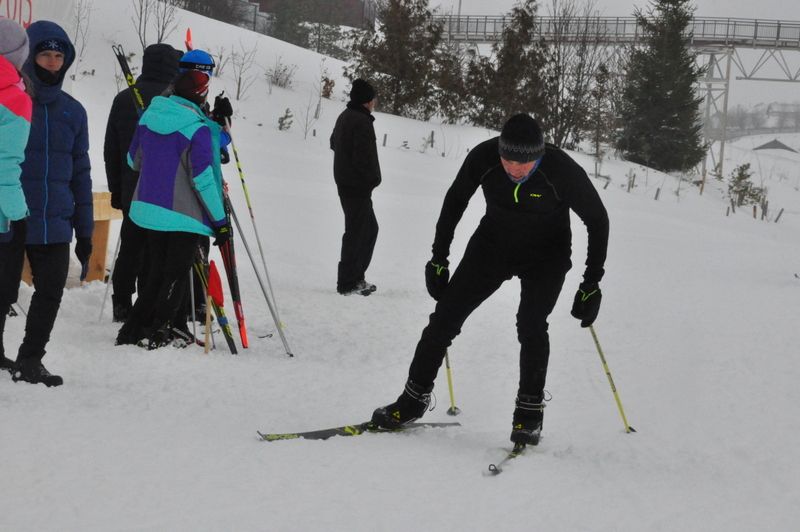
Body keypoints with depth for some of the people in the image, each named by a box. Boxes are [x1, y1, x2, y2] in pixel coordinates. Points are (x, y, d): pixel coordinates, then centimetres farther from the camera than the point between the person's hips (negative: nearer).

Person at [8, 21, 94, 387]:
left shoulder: (72, 110, 11)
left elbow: (80, 172, 15)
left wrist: (84, 230, 13)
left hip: (55, 224, 4)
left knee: (51, 292, 5)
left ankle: (30, 361, 19)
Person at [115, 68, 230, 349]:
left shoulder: (149, 115, 1)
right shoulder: (198, 129, -19)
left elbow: (133, 160, 13)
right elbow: (203, 180, -18)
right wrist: (220, 220, -10)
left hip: (148, 208, 7)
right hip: (184, 215, -7)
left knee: (158, 272, 19)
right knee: (175, 276, 7)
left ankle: (133, 331, 20)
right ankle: (160, 334, 8)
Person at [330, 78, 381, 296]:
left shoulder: (344, 117, 12)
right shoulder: (362, 121, -19)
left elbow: (334, 142, 28)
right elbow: (364, 156, -23)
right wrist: (373, 178, -8)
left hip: (345, 182, 10)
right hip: (358, 186, -10)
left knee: (369, 228, 18)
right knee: (357, 232, -3)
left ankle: (355, 276, 22)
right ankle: (348, 283, 1)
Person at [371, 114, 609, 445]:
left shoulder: (563, 172, -30)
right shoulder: (483, 158, -23)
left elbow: (597, 220, -14)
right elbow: (455, 201, -3)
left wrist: (592, 284, -14)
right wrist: (438, 259, -1)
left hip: (546, 256, -3)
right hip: (492, 245, 3)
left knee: (531, 324, -23)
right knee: (446, 313, -5)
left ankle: (530, 411, -6)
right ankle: (414, 399, 8)